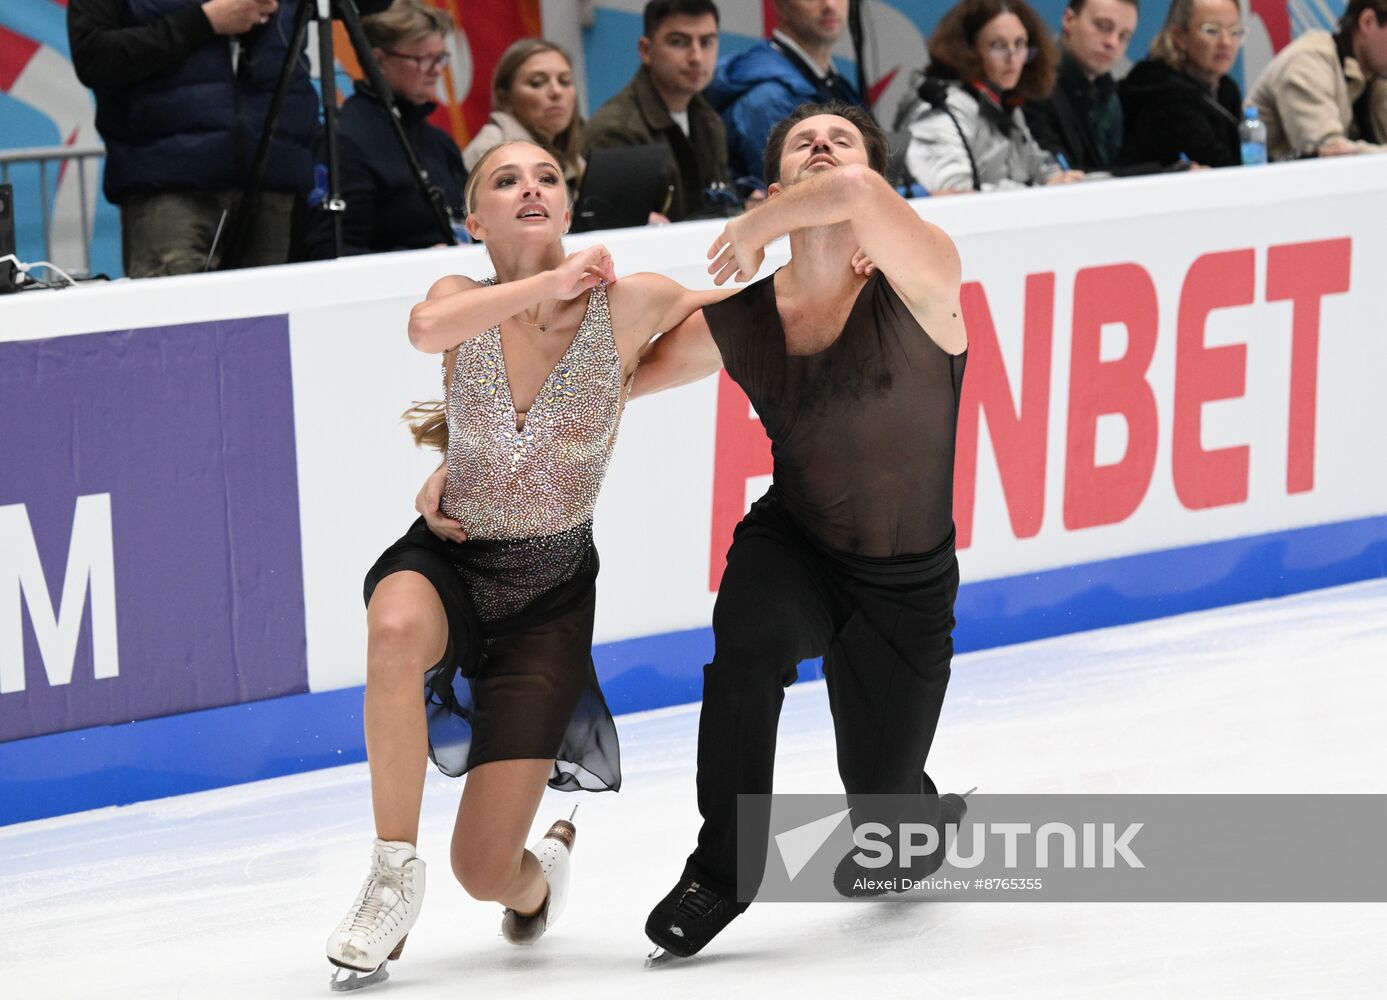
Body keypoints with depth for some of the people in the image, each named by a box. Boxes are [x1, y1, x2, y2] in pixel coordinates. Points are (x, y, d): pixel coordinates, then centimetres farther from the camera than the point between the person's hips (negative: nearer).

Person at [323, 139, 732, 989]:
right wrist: (554, 281, -26)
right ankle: (396, 872, -21)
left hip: (551, 591, -1)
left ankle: (540, 875, 34)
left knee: (484, 870, -7)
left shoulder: (629, 304, -9)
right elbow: (427, 331, -30)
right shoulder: (462, 301, -5)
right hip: (446, 561, 1)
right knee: (397, 627, -40)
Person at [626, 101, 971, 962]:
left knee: (883, 802, 7)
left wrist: (749, 232, -25)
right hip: (791, 547, 2)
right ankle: (724, 867, -15)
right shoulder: (733, 325, -8)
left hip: (908, 585, -2)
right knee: (752, 640, -33)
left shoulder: (919, 283, -20)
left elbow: (858, 193, -42)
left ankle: (930, 819, 48)